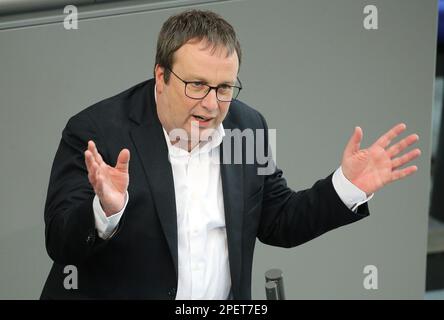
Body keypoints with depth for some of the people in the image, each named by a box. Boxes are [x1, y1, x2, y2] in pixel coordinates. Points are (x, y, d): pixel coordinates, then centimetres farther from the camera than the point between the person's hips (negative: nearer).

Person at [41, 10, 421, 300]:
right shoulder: (95, 131, -14)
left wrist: (347, 185, -6)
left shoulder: (247, 126, 0)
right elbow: (60, 243, -19)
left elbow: (278, 223, 6)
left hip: (228, 296, 4)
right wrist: (106, 210, -38)